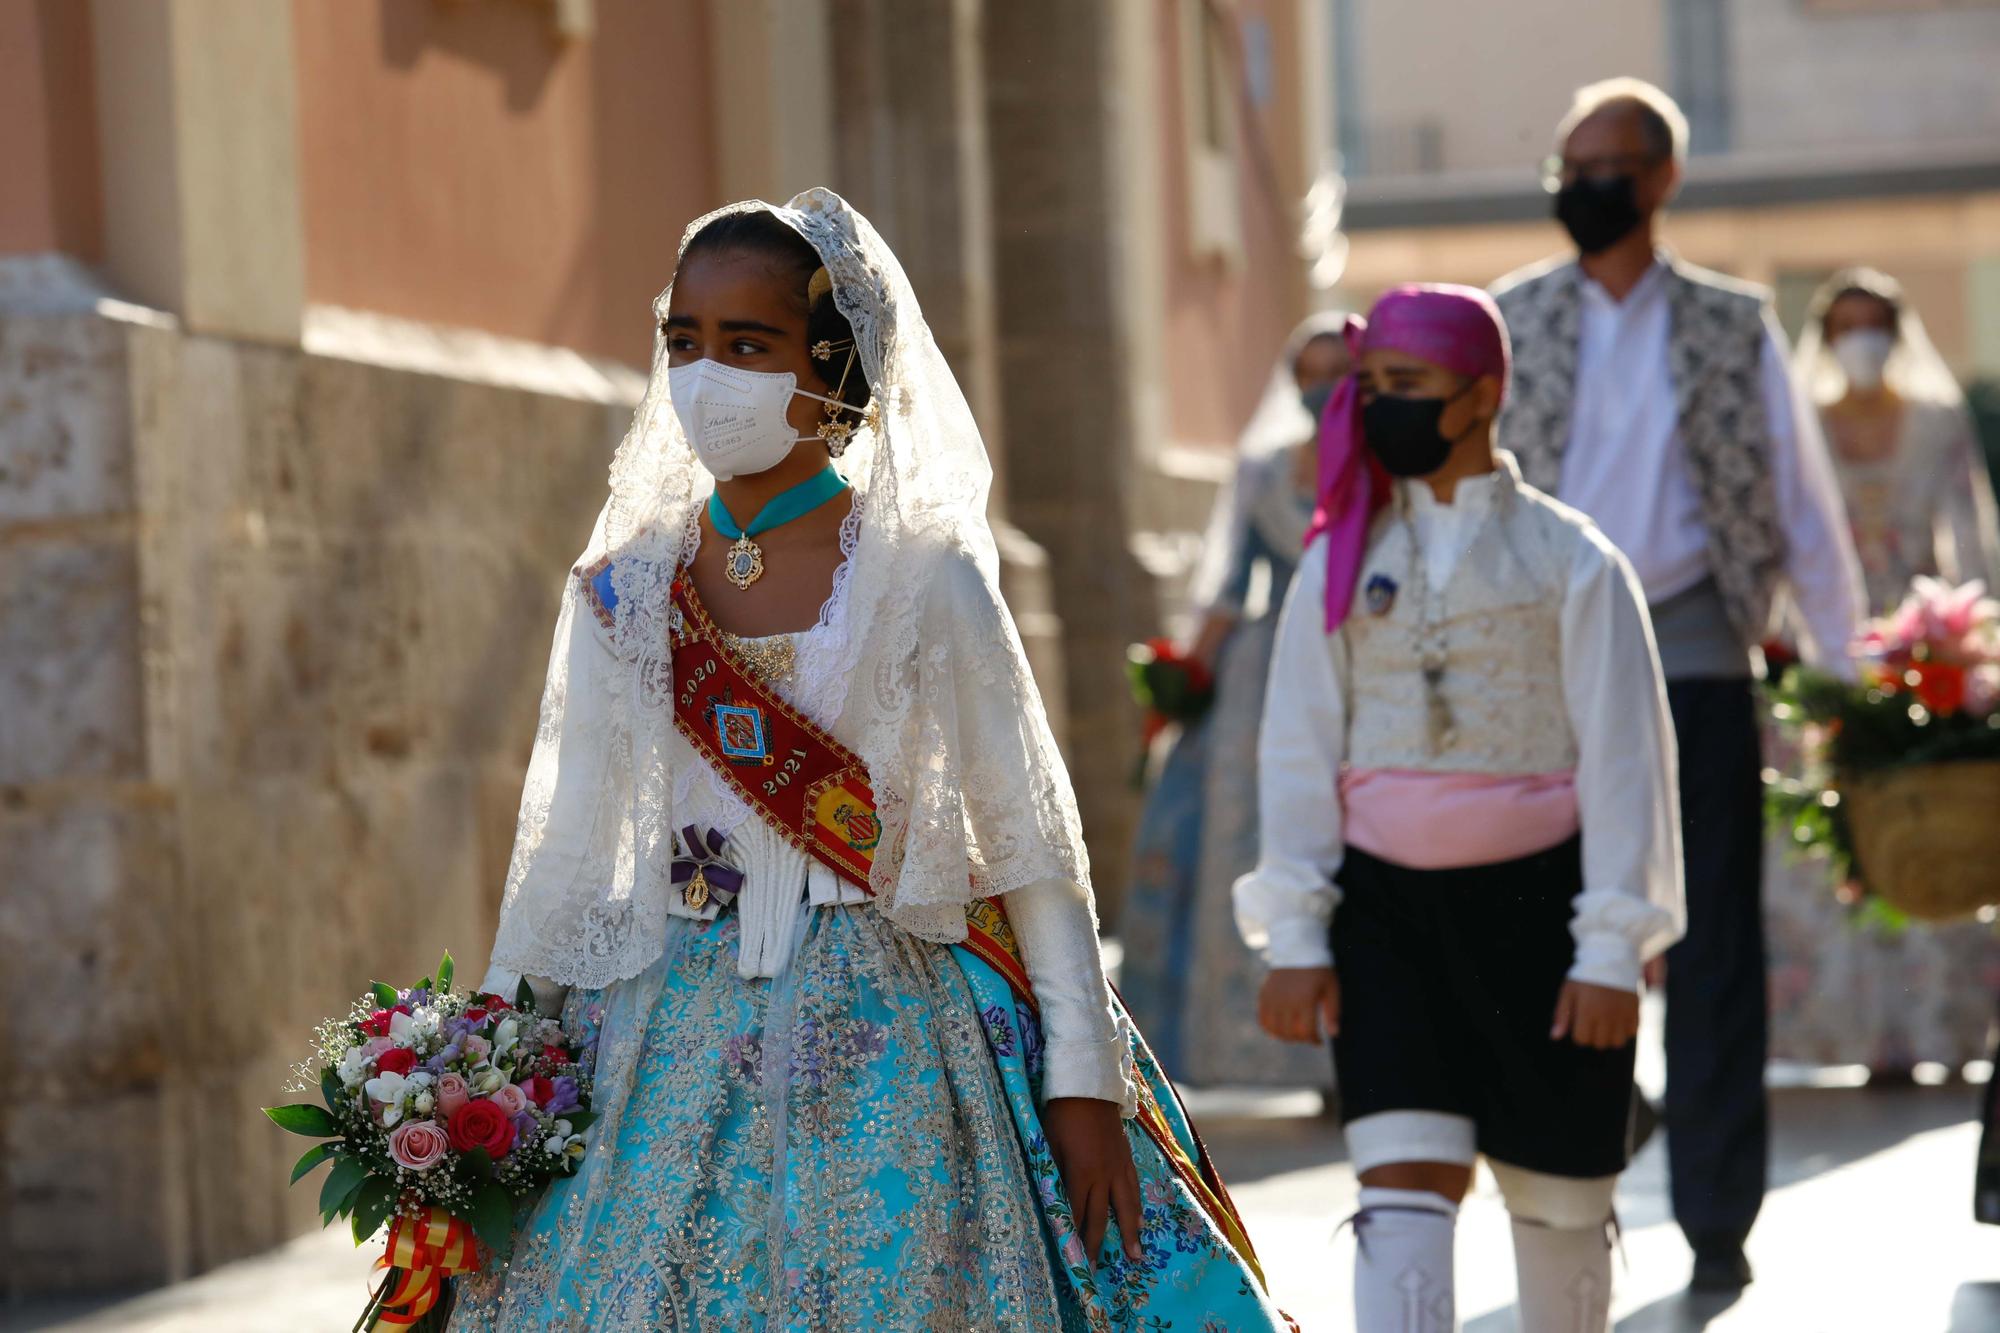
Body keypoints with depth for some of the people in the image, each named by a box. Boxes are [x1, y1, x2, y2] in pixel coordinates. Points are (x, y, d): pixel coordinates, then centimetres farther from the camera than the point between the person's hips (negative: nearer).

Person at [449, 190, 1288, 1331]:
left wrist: (1083, 1077, -4)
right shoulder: (626, 592, 5)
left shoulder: (921, 575, -3)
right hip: (677, 1050, 3)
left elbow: (1033, 840, -1)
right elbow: (566, 852, 10)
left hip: (883, 1043, -2)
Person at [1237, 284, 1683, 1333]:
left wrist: (1612, 952, -10)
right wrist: (1293, 939, -3)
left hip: (1533, 901, -1)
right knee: (1403, 1187, -12)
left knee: (1555, 1196, 9)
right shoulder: (1343, 562, 5)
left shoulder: (1567, 561, -3)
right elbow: (1298, 754, 4)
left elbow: (1625, 762, -5)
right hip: (1387, 905, 1)